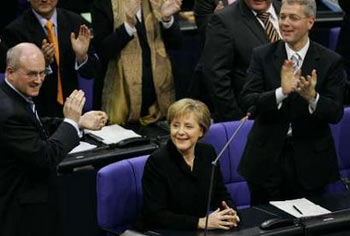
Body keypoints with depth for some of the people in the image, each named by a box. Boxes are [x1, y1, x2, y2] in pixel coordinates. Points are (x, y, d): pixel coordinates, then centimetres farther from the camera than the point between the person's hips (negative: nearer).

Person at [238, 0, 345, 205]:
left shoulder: (331, 61, -3)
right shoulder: (262, 56, 0)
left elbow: (336, 113, -7)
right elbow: (247, 101, -10)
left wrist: (312, 97, -27)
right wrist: (282, 92, -27)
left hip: (310, 162, 0)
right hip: (267, 158, 1)